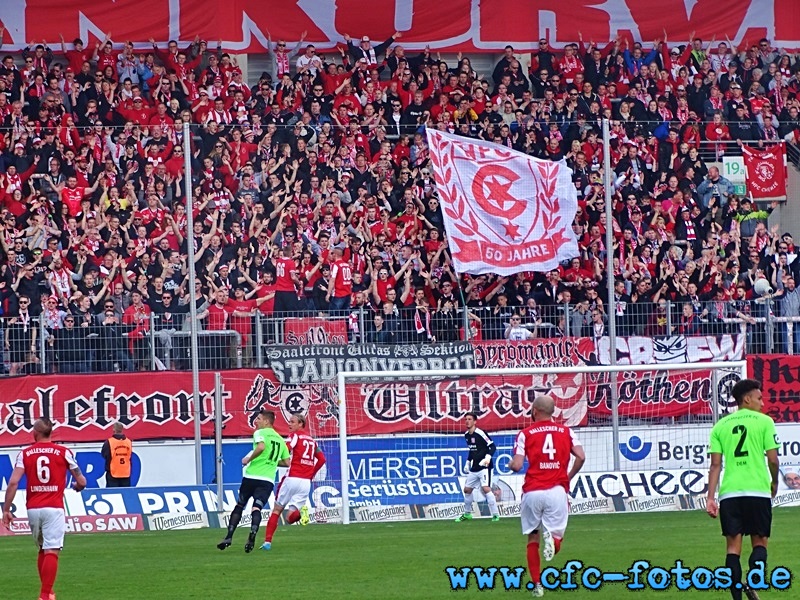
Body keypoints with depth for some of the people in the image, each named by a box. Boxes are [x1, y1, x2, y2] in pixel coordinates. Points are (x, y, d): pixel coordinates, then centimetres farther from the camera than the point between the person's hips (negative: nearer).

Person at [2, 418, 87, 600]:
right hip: (54, 509, -3)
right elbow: (81, 482, 5)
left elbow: (13, 483, -5)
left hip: (33, 509, 3)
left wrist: (6, 510, 1)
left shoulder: (25, 454, 5)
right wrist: (76, 487, 29)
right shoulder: (64, 452, 2)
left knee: (42, 550, 20)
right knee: (52, 551, -8)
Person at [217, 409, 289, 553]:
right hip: (268, 480, 3)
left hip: (252, 476, -3)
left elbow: (261, 447, -23)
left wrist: (249, 459, -10)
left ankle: (229, 537, 8)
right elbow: (287, 463, 18)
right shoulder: (280, 439, 17)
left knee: (239, 506, 11)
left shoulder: (260, 433, -1)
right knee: (257, 508, -5)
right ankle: (252, 537, -29)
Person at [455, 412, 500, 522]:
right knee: (467, 489, 12)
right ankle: (467, 514, 29)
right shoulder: (466, 435, 9)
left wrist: (488, 457, -31)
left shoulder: (480, 433, -15)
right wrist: (468, 461, 20)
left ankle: (495, 514, -15)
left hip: (484, 466, -8)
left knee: (486, 488, -20)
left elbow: (492, 446, -16)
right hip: (474, 468, 8)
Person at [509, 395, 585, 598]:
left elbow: (517, 465, -6)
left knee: (532, 539, 13)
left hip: (532, 492, -1)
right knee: (556, 542, 6)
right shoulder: (565, 432, 8)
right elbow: (581, 457, -2)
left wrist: (510, 464, 17)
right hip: (557, 490, 1)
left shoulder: (525, 434, 2)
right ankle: (551, 536, -30)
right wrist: (568, 477, 13)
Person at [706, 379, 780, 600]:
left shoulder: (721, 425, 10)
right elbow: (772, 459, -2)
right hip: (758, 490, -2)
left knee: (733, 546, 4)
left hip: (729, 492, 2)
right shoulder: (763, 421, 1)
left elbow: (715, 464, 5)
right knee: (759, 542, 6)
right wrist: (774, 482, 17)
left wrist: (710, 498, 5)